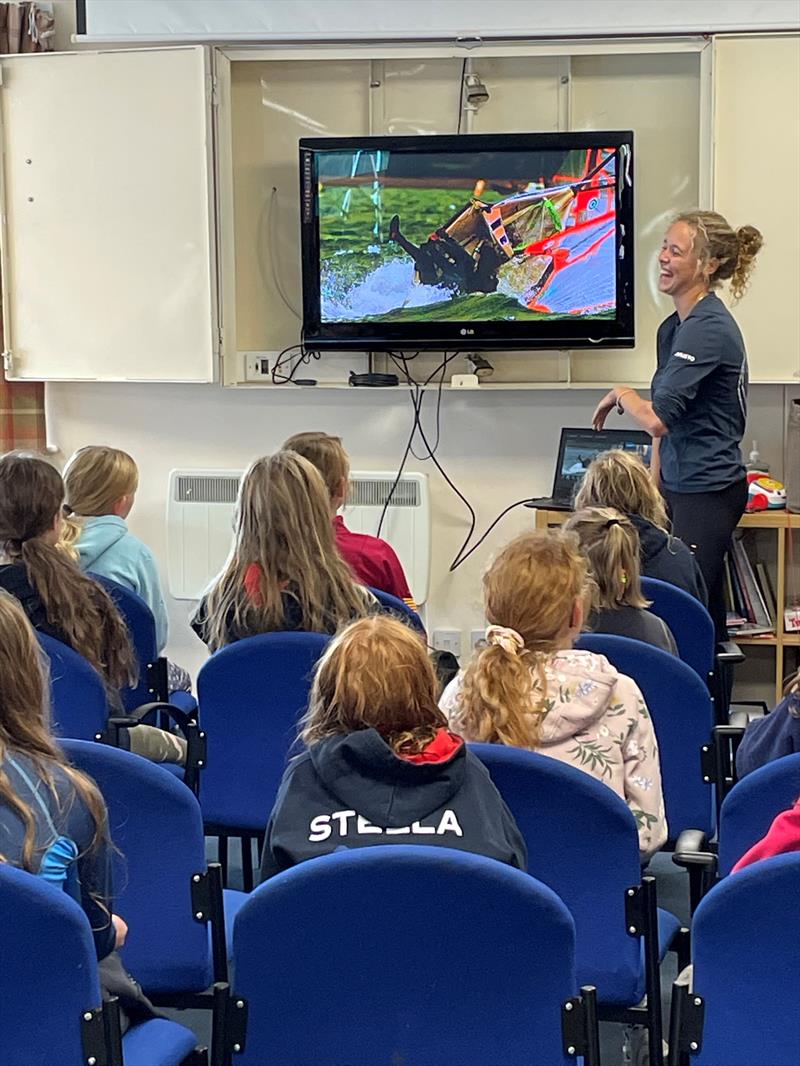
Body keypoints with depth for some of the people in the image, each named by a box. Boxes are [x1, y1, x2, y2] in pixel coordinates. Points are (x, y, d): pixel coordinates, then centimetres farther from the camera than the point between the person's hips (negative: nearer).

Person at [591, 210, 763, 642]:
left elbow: (658, 419, -25)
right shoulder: (673, 327, 12)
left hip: (707, 492, -10)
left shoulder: (707, 329, -18)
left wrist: (621, 394, -5)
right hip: (683, 487, 10)